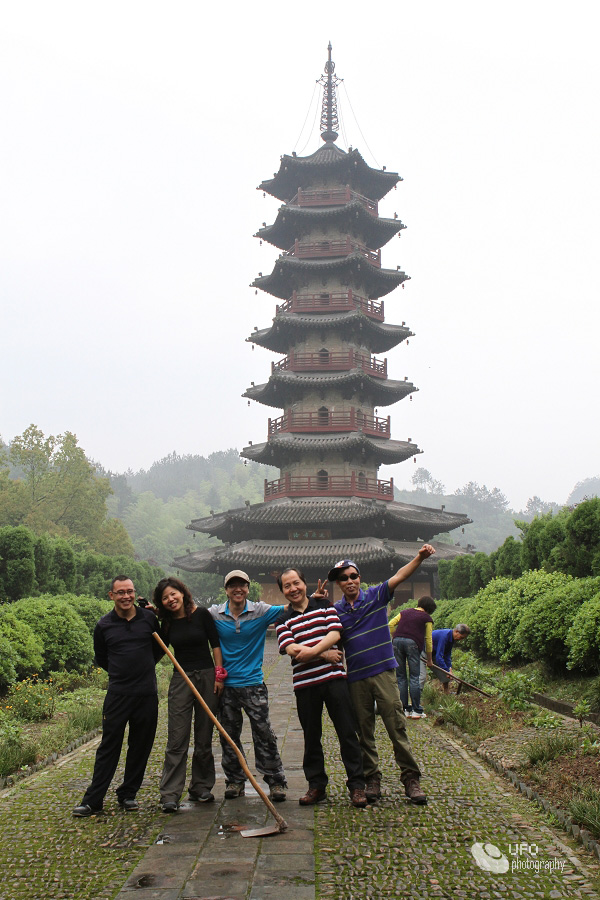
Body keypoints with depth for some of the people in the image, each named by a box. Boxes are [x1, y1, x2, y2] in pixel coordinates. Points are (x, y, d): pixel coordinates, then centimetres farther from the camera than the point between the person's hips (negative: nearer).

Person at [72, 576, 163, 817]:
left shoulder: (149, 618, 2)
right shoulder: (104, 626, 1)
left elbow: (160, 647, 18)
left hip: (147, 694, 1)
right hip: (117, 695, -1)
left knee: (140, 747, 8)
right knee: (109, 747, 0)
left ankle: (128, 795, 21)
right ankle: (93, 800, 6)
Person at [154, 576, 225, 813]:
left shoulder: (201, 615, -1)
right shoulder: (167, 624, 7)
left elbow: (215, 644, 1)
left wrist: (219, 674, -5)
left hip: (206, 677, -1)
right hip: (180, 680, 1)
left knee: (204, 738, 7)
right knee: (177, 740, -4)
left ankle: (201, 788, 19)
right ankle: (170, 794, -3)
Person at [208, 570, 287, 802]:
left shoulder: (261, 611, -3)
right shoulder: (214, 614, -1)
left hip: (253, 684, -1)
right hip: (226, 685, 2)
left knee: (264, 735, 0)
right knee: (229, 737, 10)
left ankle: (276, 782, 10)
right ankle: (235, 781, 24)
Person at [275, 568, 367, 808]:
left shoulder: (324, 607, 9)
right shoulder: (283, 621, 9)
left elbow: (334, 634, -5)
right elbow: (290, 649, -6)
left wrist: (312, 650, -20)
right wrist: (324, 654, -13)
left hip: (333, 677, -1)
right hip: (304, 683, 1)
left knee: (347, 732, -1)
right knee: (311, 737, 7)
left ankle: (356, 785, 6)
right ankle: (316, 786, 19)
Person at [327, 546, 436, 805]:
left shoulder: (376, 596, 1)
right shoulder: (336, 610, 5)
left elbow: (399, 576, -12)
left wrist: (420, 557, -26)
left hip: (383, 672, -2)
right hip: (355, 677, 2)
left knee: (397, 726, -3)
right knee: (365, 732, 8)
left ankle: (411, 778, 4)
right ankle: (372, 779, 18)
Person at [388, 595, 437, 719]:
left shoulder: (405, 612, 23)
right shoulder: (427, 618, 13)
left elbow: (391, 624, 13)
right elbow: (428, 639, 14)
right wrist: (429, 659, 23)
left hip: (397, 641, 3)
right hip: (412, 643, -3)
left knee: (400, 677, 8)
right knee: (414, 678, 2)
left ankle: (404, 709, 8)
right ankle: (416, 710, 1)